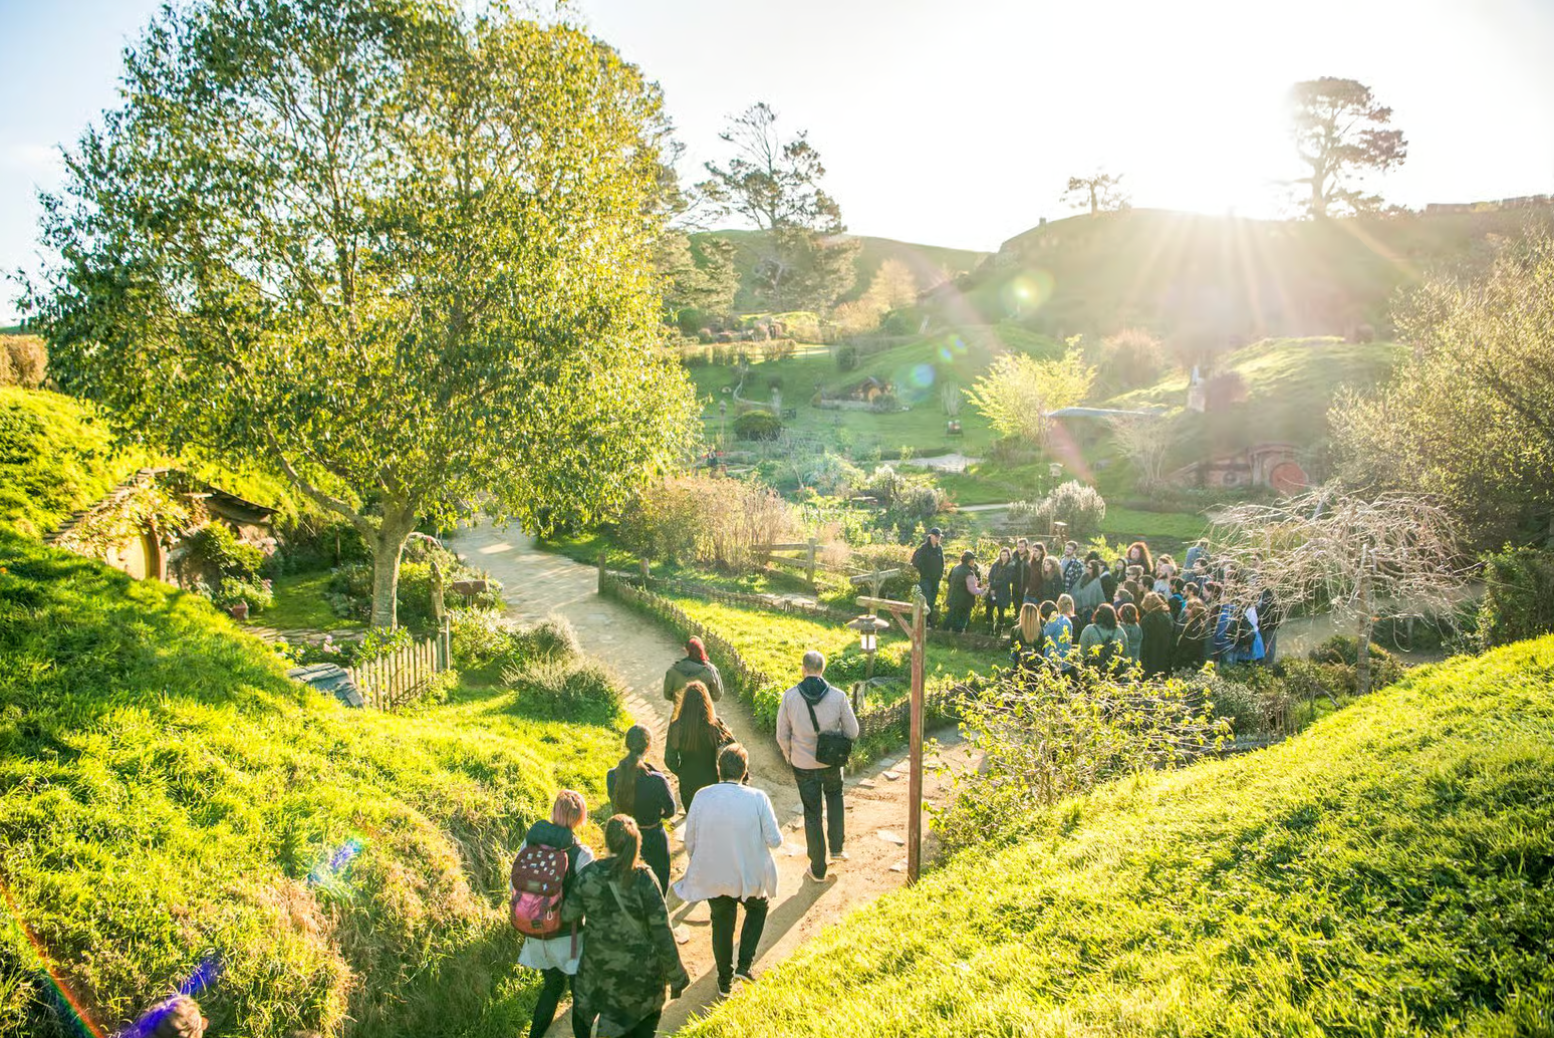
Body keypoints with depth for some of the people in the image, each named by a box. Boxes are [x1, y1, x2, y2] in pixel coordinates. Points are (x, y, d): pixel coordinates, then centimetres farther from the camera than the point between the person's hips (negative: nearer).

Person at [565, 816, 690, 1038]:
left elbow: (568, 915, -3)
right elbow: (662, 931, -16)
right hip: (640, 971, -2)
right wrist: (676, 976, -6)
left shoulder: (588, 875, -14)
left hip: (598, 966, 2)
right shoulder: (644, 879, -20)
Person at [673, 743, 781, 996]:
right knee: (757, 908, 30)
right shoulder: (758, 798, -19)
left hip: (712, 877, 1)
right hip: (750, 877, -1)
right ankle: (744, 965, 22)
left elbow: (690, 841, -6)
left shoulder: (702, 797, -15)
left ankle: (725, 981, 38)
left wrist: (699, 865, 13)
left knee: (722, 924, 24)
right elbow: (775, 840, -13)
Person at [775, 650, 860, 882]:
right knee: (834, 796, 32)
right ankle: (837, 847, 27)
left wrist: (789, 756, 13)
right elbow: (852, 732, -5)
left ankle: (818, 869, 25)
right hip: (832, 762, 1)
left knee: (812, 814, 14)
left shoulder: (790, 697, -15)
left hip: (803, 766, 0)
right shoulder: (838, 696, -14)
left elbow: (782, 736, -6)